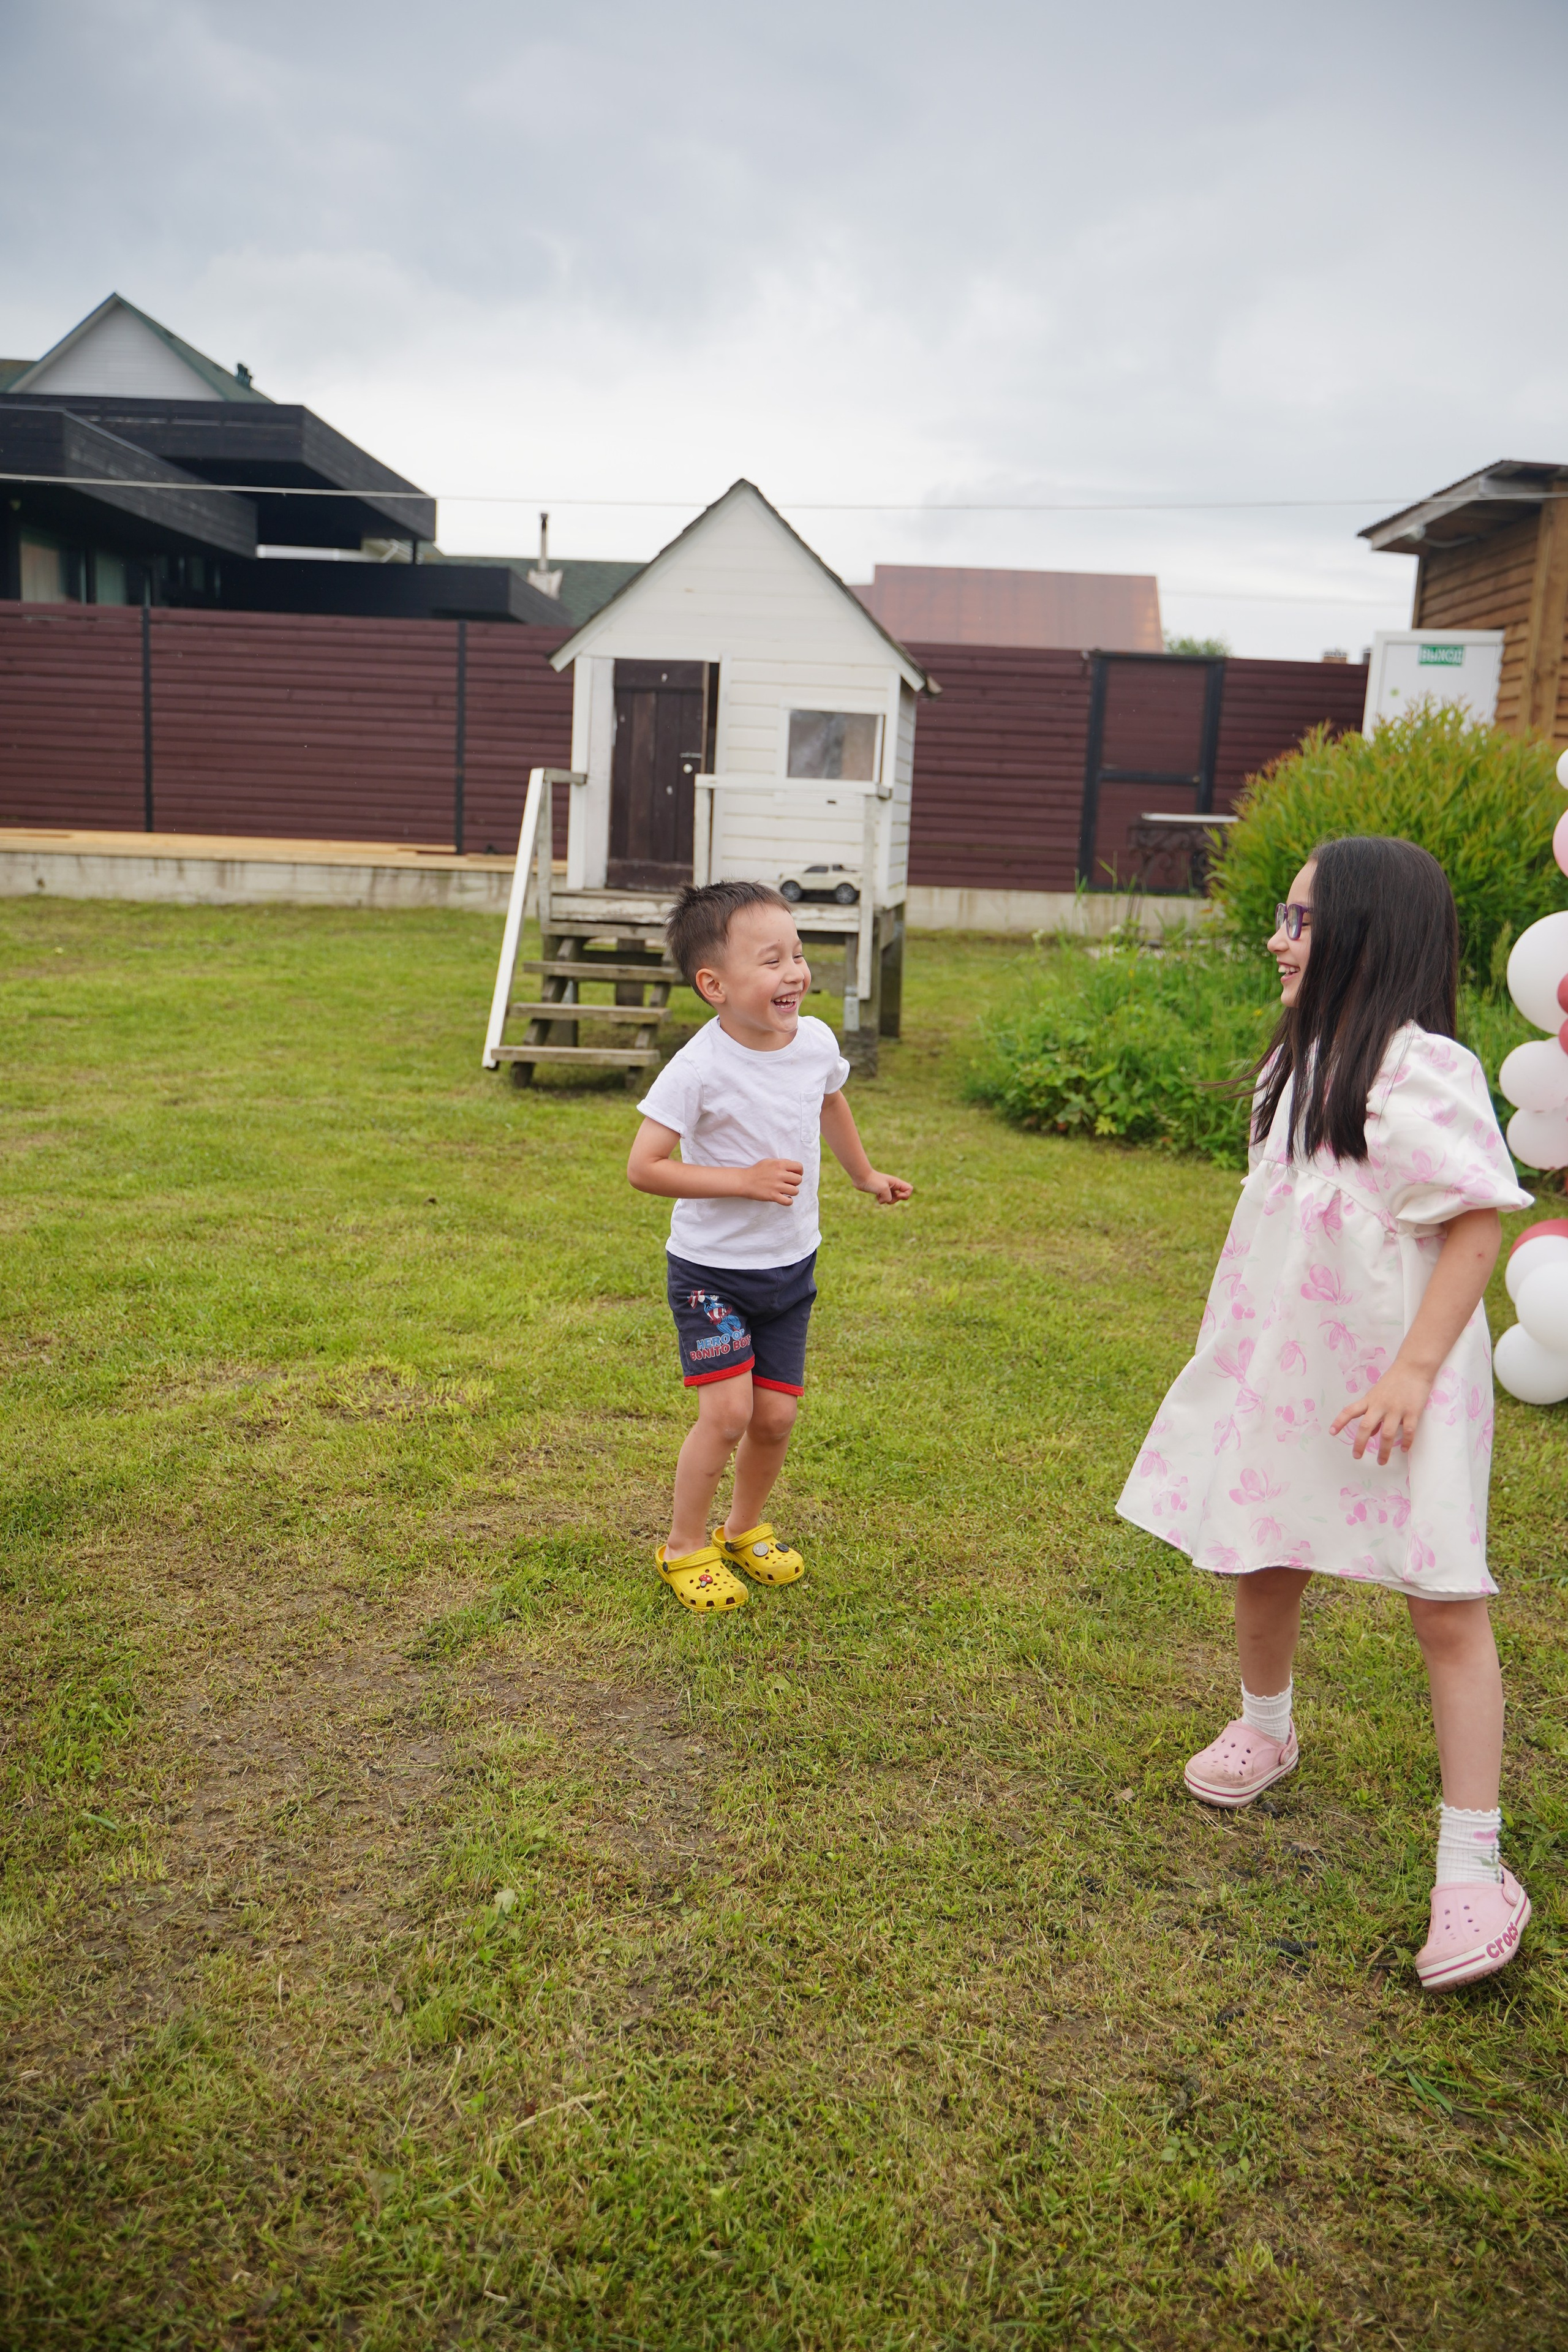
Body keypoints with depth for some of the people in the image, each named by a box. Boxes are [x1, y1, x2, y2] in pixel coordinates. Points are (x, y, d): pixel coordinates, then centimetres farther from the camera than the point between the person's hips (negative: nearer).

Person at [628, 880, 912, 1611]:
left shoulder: (817, 1042, -5)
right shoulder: (699, 1069, -23)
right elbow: (643, 1167, -23)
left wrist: (865, 1175, 29)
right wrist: (746, 1180, -27)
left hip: (791, 1264, 5)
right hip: (712, 1269, -5)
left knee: (776, 1414, 7)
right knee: (727, 1411, -13)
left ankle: (745, 1529, 33)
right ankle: (684, 1546, 10)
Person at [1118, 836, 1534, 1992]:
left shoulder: (1419, 1071, -19)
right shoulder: (1308, 1061, 8)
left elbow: (1477, 1228, -20)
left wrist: (1413, 1372, -22)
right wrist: (1231, 1325, 20)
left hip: (1394, 1390, -8)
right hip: (1285, 1374, 8)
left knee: (1447, 1606, 0)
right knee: (1261, 1565, 19)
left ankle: (1473, 1868, 8)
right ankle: (1264, 1727, 46)